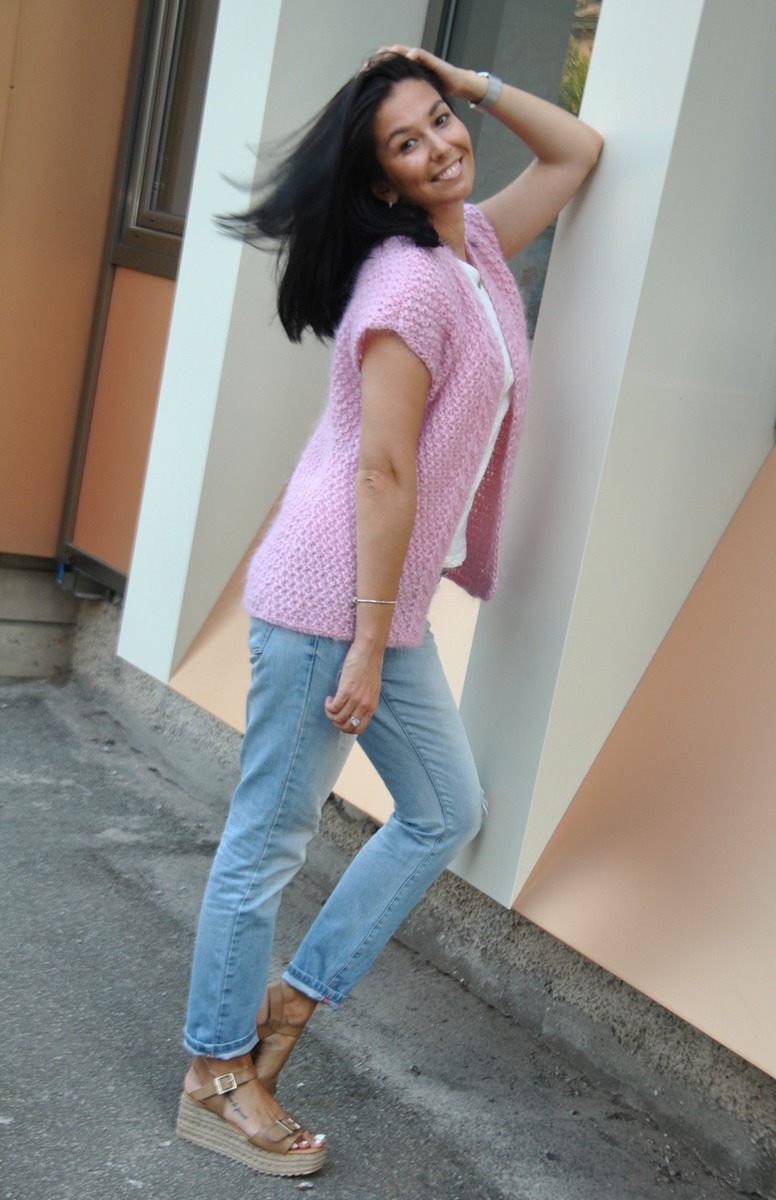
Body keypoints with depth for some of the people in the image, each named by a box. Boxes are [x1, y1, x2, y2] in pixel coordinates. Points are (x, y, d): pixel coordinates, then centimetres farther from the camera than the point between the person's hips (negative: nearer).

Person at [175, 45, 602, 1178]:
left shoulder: (478, 247, 10)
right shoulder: (410, 281, -17)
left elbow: (577, 150, 23)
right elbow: (382, 470, -20)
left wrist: (467, 81, 12)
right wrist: (365, 646, -20)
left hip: (388, 598, 10)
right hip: (329, 595, -9)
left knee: (446, 810, 16)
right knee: (269, 839, 1)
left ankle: (293, 995, 26)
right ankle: (217, 1080, 16)